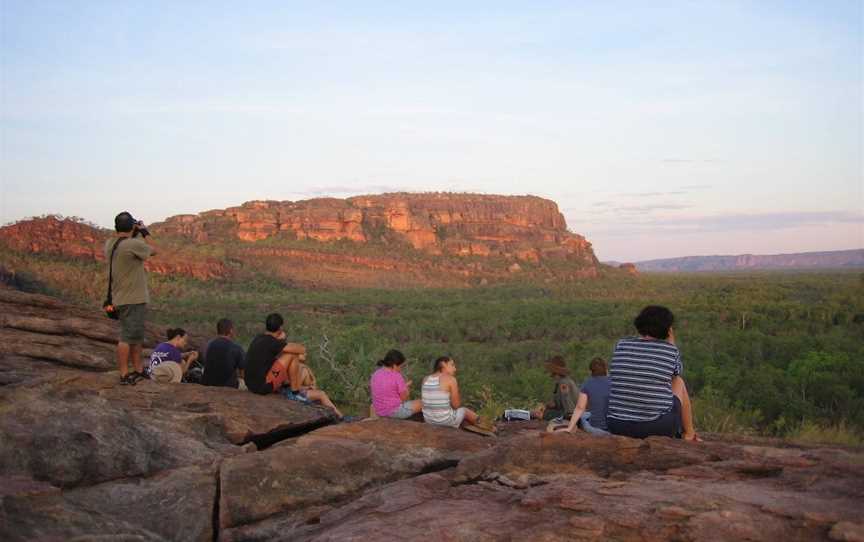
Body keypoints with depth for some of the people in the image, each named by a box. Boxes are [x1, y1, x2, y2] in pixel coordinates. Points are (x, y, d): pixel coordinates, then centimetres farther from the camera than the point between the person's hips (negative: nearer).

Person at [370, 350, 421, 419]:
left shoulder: (375, 374, 1)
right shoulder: (397, 376, -19)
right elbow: (404, 397, -13)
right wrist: (406, 387, 8)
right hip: (394, 412, -8)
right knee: (421, 403, 11)